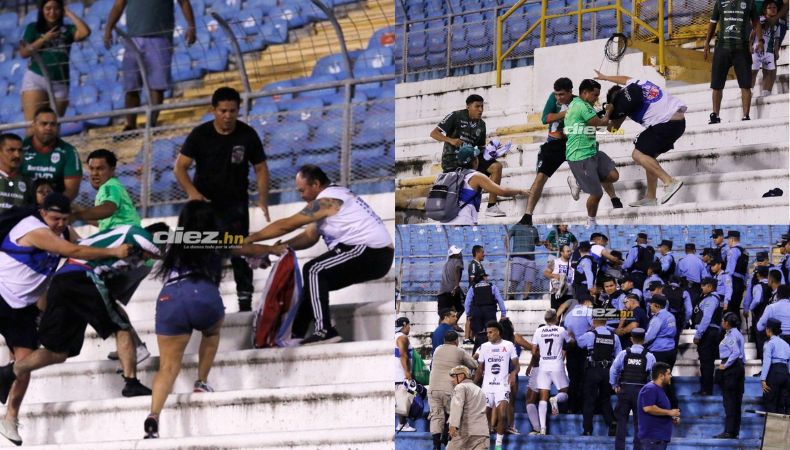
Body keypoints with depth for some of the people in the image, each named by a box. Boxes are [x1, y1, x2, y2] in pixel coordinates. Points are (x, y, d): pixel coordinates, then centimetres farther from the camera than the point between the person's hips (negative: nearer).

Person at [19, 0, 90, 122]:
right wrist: (44, 39, -6)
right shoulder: (33, 28, 9)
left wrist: (69, 13, 1)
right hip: (36, 78, -2)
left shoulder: (67, 30, 11)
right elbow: (23, 52, 0)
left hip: (60, 84, 2)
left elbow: (85, 32, -9)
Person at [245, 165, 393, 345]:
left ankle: (325, 331, -19)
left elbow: (286, 225, -11)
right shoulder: (332, 197, 18)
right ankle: (296, 331, 22)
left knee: (313, 270, -14)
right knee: (317, 277, 17)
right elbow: (309, 236, 15)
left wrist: (250, 239, -3)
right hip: (377, 256, 10)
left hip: (370, 251, -10)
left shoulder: (326, 201, -13)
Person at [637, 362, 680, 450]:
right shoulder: (650, 389, -13)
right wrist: (669, 412, -18)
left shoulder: (659, 390, 22)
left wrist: (672, 418, 15)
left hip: (661, 438, 11)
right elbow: (648, 408, -26)